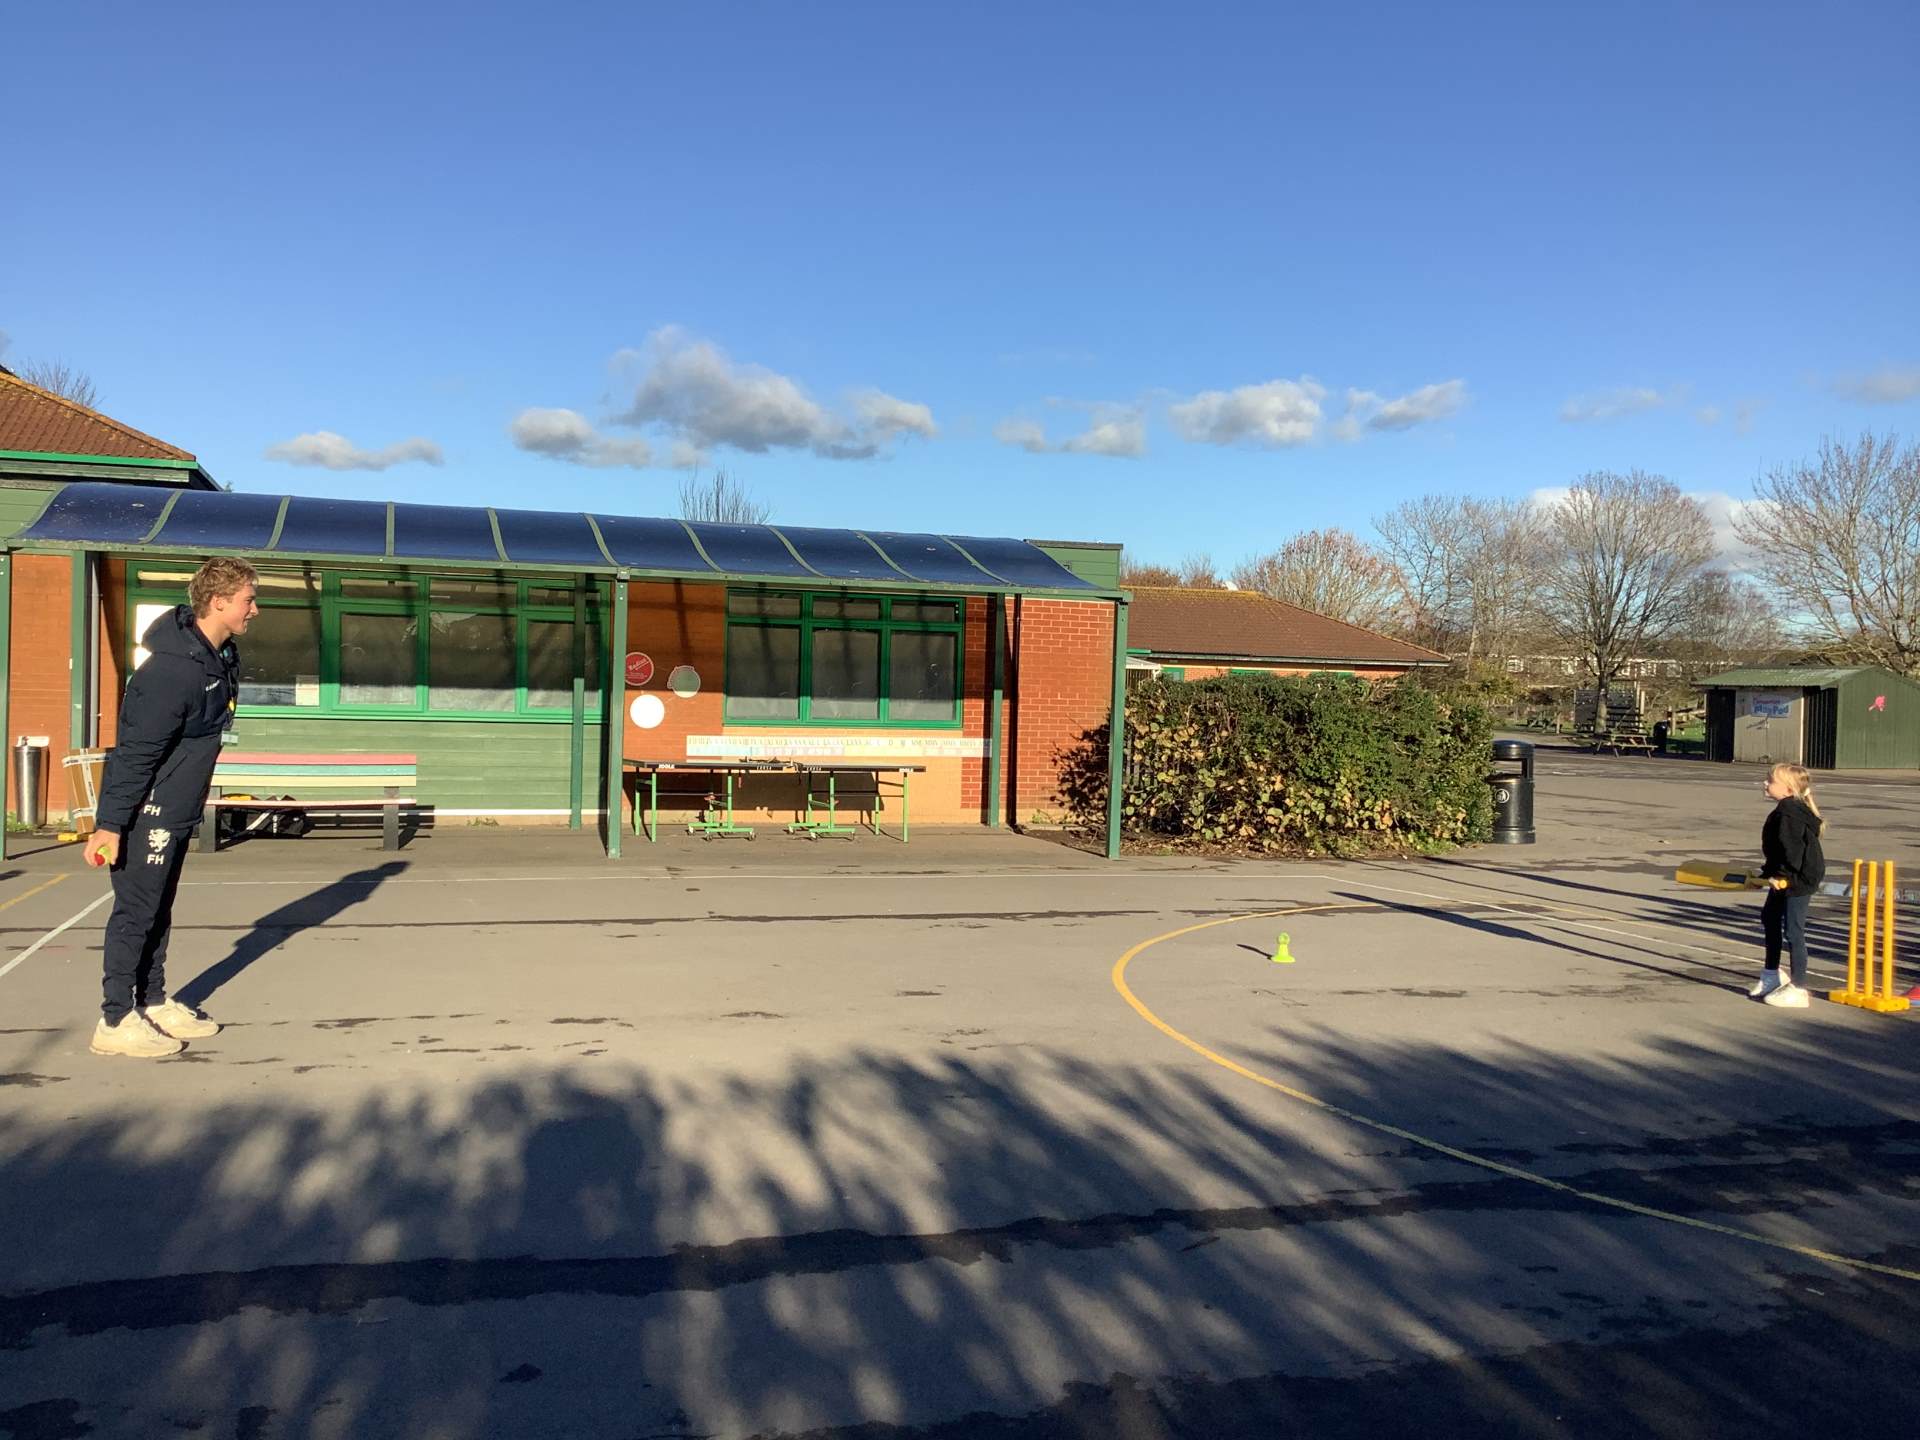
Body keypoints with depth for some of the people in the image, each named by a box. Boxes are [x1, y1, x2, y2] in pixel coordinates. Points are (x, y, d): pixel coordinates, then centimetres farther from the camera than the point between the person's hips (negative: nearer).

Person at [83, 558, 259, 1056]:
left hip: (178, 811, 9)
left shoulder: (221, 657, 4)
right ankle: (116, 1020, 9)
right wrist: (108, 823, -23)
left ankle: (153, 1004, 28)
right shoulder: (174, 669, -24)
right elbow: (135, 751, -24)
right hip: (146, 812, -9)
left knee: (158, 911, 17)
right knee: (136, 912, -1)